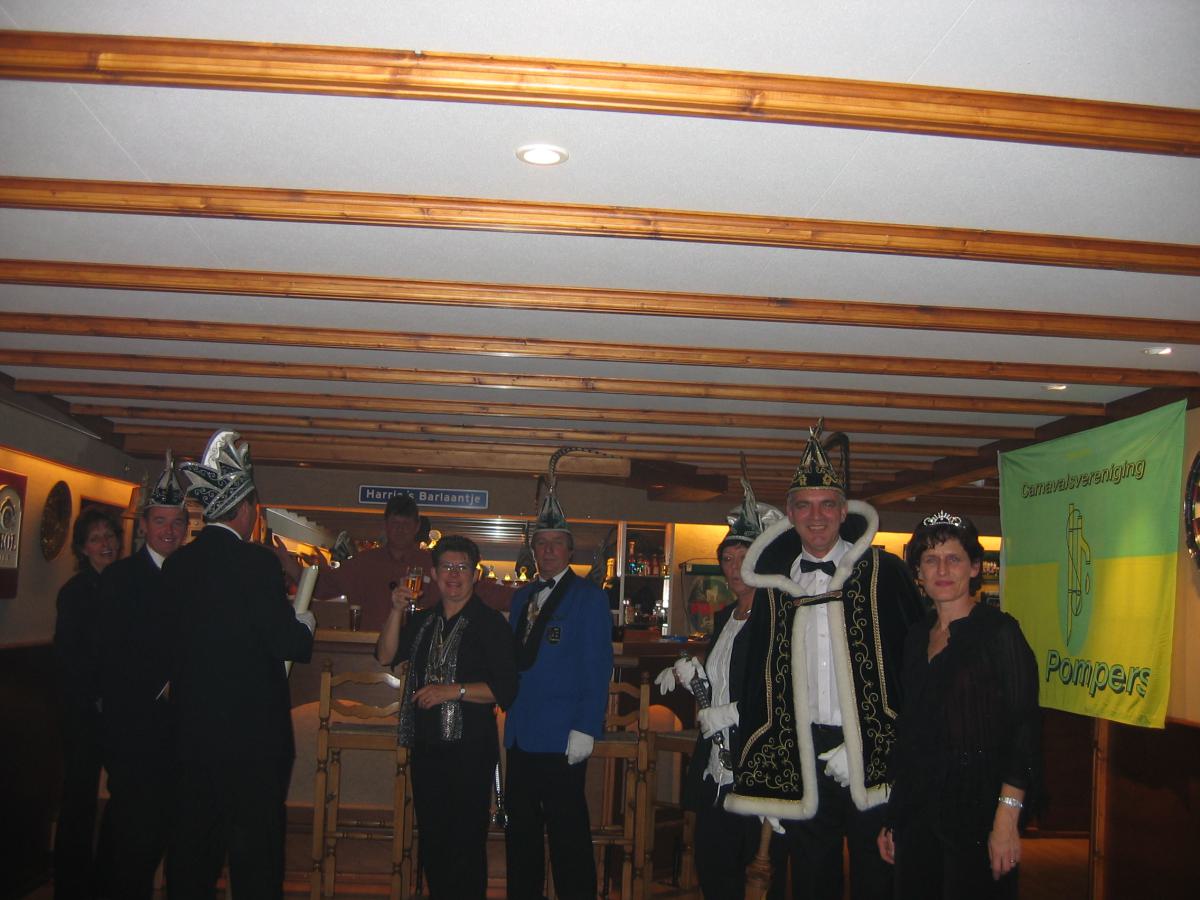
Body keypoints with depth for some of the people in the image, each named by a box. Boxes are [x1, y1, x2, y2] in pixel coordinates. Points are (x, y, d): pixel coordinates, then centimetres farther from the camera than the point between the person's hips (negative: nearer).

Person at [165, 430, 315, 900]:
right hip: (251, 733, -6)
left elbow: (180, 638, 12)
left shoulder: (175, 563, 3)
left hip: (191, 730, 6)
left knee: (194, 844, 17)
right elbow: (288, 644, -17)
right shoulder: (256, 562, -15)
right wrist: (305, 623, 6)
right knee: (256, 848, 4)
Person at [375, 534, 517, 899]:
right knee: (431, 840, 15)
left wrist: (452, 690, -19)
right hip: (426, 745, 6)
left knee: (466, 844, 0)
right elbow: (386, 656, 2)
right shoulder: (424, 620, 14)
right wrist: (396, 611, -8)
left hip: (469, 749, -6)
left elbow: (505, 690, -11)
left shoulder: (490, 623, -5)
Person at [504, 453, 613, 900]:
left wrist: (585, 729, -16)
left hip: (562, 738, -6)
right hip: (521, 734, 7)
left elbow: (598, 669, -9)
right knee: (521, 830, 12)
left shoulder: (589, 597, -3)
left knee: (568, 834, -2)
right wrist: (510, 707, 10)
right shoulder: (522, 596, 16)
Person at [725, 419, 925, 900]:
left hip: (874, 757, -3)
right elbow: (759, 677, 11)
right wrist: (755, 773, 8)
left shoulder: (883, 572, -1)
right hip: (800, 763, 3)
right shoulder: (773, 584, 8)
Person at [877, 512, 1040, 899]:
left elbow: (1024, 729, -13)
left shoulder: (999, 631, -7)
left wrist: (1007, 819, -20)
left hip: (975, 809, -6)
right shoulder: (917, 638, 11)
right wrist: (892, 817, 12)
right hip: (917, 809, 6)